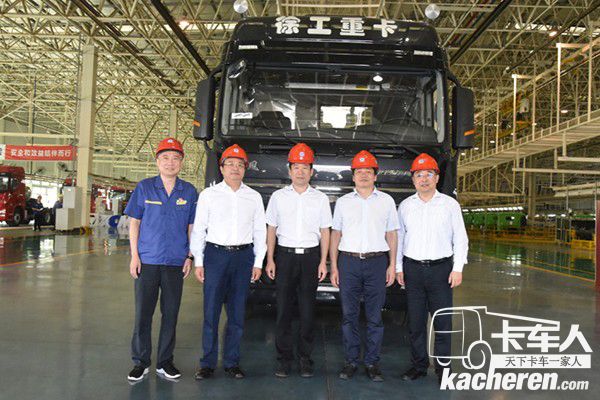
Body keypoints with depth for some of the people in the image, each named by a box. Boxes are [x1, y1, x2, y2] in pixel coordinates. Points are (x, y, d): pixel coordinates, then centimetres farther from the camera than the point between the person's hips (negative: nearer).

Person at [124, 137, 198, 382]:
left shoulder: (189, 192, 5)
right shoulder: (144, 187, 1)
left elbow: (192, 227, 8)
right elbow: (134, 223, 3)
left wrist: (189, 257, 1)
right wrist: (134, 255, -3)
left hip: (175, 262, 1)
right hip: (147, 261, -1)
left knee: (171, 313, 8)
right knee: (142, 313, 3)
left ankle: (165, 362, 22)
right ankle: (141, 362, 18)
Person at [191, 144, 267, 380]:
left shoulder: (254, 197, 10)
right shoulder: (209, 194, 5)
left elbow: (260, 231, 11)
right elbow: (198, 230, 4)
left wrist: (258, 262, 5)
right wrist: (198, 262, -2)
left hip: (244, 256, 2)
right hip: (215, 254, -2)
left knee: (237, 313, 6)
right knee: (211, 311, -2)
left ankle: (232, 362, 17)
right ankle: (208, 364, 9)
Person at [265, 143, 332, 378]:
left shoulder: (320, 198, 7)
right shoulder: (278, 197, 7)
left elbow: (325, 232, 7)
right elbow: (271, 229, 7)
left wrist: (323, 262, 0)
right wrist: (270, 259, 1)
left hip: (310, 255, 0)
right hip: (285, 255, 0)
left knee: (307, 310, 4)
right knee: (284, 310, 1)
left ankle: (305, 358, 13)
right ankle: (284, 358, 10)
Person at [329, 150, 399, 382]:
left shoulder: (386, 201, 9)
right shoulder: (343, 202, 10)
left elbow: (391, 234, 10)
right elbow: (335, 234, 10)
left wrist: (392, 265, 4)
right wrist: (333, 266, 5)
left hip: (377, 261, 0)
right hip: (349, 261, 1)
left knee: (375, 316, 3)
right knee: (349, 315, 4)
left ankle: (372, 362, 13)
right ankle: (351, 361, 15)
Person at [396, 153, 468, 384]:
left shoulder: (450, 205, 2)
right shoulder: (405, 206, 8)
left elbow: (460, 239, 3)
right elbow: (399, 237, 12)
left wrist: (458, 268, -4)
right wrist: (398, 267, 8)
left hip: (441, 268, -2)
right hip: (412, 268, 2)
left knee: (443, 321, 1)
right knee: (415, 321, 8)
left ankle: (443, 366, 14)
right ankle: (419, 365, 21)